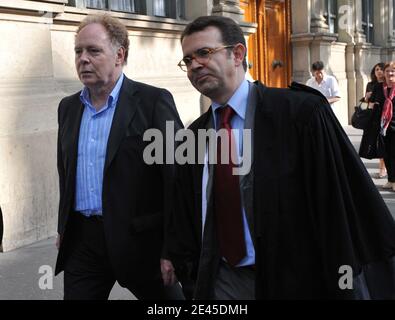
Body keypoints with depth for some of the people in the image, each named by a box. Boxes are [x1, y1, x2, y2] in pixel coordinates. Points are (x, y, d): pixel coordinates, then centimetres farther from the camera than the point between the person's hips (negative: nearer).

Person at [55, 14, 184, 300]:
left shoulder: (153, 101, -9)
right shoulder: (68, 107, 10)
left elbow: (177, 177, -12)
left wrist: (172, 249, -14)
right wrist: (64, 228, 17)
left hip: (139, 241, -4)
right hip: (82, 241, 5)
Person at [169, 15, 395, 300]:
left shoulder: (301, 112, -14)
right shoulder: (192, 136, 3)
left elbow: (349, 202, -13)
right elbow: (185, 220, 12)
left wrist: (352, 285, -12)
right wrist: (193, 281, 8)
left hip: (294, 281, -4)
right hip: (220, 282, 4)